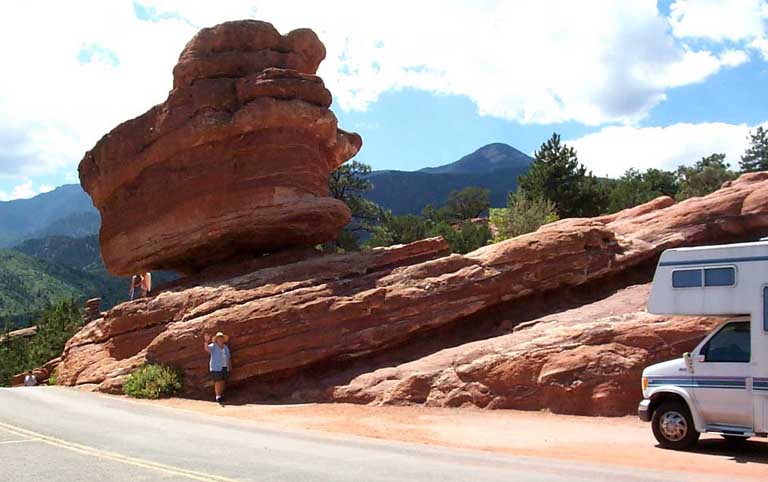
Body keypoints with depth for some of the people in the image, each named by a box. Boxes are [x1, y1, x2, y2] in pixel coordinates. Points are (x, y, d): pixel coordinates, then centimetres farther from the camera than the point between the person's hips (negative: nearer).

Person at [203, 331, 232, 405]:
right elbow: (206, 348, -23)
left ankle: (221, 395, 16)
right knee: (218, 382, -9)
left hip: (225, 368, 5)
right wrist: (206, 341, -40)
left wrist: (230, 366, 15)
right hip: (216, 368, -5)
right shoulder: (213, 346, -3)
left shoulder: (226, 347, 14)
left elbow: (229, 358, 19)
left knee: (223, 382, 6)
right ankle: (218, 397, -6)